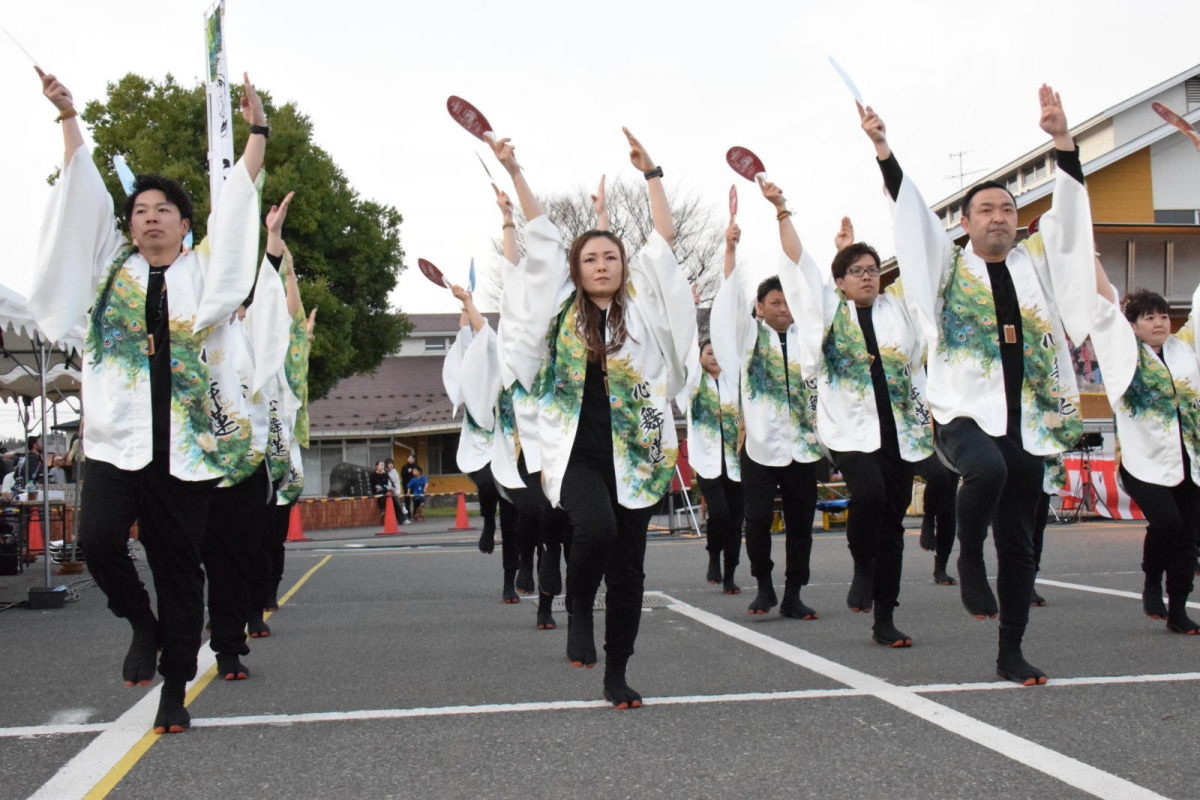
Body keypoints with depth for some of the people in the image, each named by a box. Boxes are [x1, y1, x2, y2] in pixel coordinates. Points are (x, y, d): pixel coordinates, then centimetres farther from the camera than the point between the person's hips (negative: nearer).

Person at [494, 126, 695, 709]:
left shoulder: (640, 308, 9)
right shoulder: (564, 308, 8)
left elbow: (664, 238, 11)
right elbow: (542, 236, 10)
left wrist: (651, 172, 13)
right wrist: (514, 172, 13)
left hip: (634, 456, 2)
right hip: (576, 453, -1)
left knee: (628, 570, 5)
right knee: (595, 529, -28)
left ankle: (616, 676, 19)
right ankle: (578, 610, 4)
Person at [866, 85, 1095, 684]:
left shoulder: (1037, 262, 14)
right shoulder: (949, 266, 7)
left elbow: (1068, 209, 5)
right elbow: (909, 211, -1)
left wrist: (1061, 139, -6)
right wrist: (883, 149, -11)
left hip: (1028, 419, 4)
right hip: (965, 410, -3)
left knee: (1018, 539, 6)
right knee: (986, 469, -37)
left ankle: (1011, 652, 18)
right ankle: (968, 557, -8)